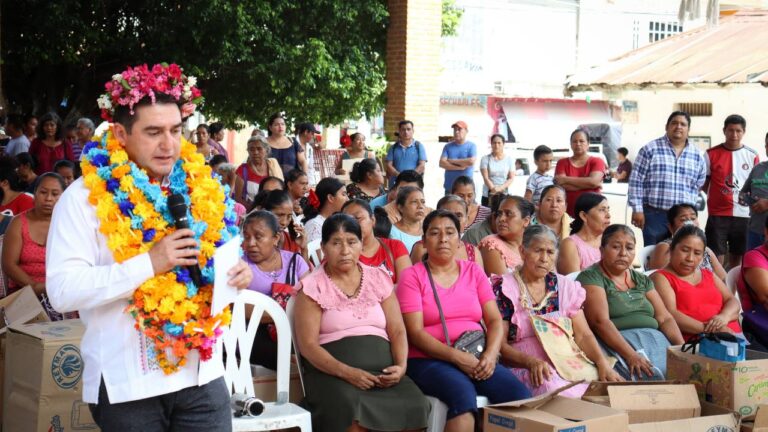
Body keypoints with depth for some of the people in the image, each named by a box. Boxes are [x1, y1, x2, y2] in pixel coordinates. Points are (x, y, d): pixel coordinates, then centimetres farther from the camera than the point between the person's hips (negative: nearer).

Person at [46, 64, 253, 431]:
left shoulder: (201, 188, 7)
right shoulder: (86, 196, -8)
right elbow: (62, 291, -17)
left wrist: (237, 273, -5)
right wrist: (150, 263, -23)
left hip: (202, 373, 4)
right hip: (128, 384, -4)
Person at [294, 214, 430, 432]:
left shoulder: (379, 278, 15)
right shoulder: (313, 286, 3)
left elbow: (397, 331, 12)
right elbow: (308, 344, -4)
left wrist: (401, 366, -9)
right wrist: (346, 372, -18)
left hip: (383, 369, 4)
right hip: (333, 372, -3)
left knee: (414, 405, -27)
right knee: (351, 409, -38)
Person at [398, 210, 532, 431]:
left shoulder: (473, 271, 14)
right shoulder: (412, 276, 1)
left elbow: (495, 320, 8)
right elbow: (415, 333, -8)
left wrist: (491, 354, -13)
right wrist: (457, 357, -19)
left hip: (476, 359, 4)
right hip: (429, 360, -4)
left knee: (521, 396, -23)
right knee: (463, 395, -36)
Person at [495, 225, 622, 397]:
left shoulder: (565, 286, 16)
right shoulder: (504, 288, 2)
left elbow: (583, 335, 10)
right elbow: (499, 344, -3)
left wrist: (603, 363, -10)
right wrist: (531, 361, -22)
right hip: (525, 368, -4)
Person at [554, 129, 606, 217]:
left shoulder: (597, 161, 6)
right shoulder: (562, 163, 9)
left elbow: (593, 182, -12)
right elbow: (561, 185, -7)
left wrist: (565, 179, -7)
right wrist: (587, 184, -11)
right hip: (568, 213, 1)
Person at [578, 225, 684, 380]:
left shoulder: (642, 280, 20)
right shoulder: (590, 278, 0)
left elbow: (665, 318, 13)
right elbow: (600, 321, -13)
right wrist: (631, 355, -26)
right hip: (616, 343, -6)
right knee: (651, 376, -32)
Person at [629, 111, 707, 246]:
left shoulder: (697, 155, 9)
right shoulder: (650, 149, -2)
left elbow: (698, 186, 17)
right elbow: (636, 181, -3)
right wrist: (637, 209, -8)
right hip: (654, 214, -3)